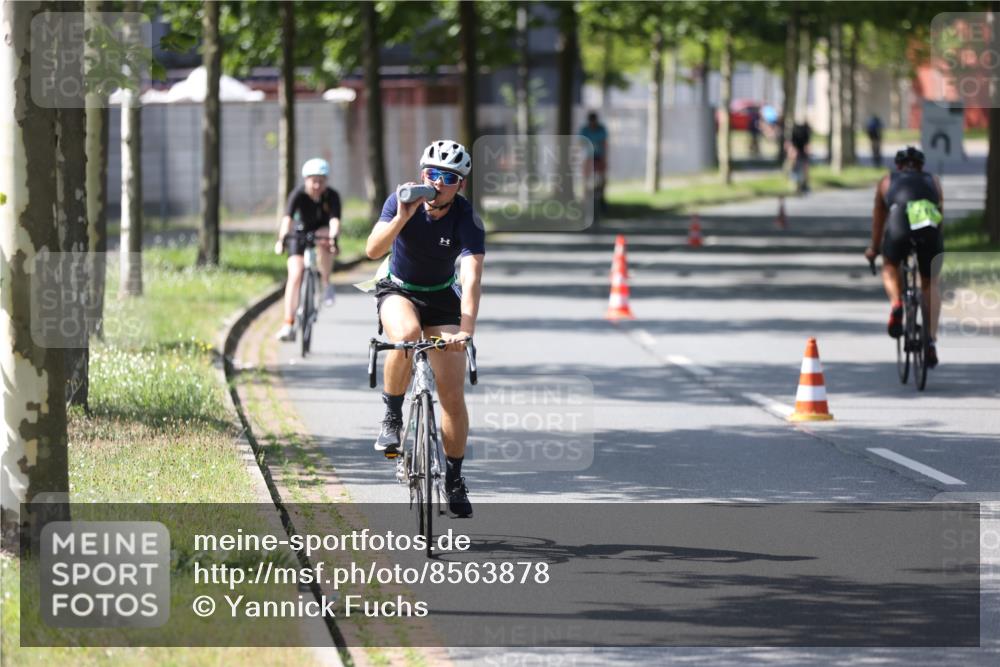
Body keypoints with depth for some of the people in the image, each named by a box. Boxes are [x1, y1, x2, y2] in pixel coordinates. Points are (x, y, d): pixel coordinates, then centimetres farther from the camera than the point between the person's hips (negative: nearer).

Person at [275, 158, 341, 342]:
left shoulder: (332, 196, -22)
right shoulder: (299, 194, -24)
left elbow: (335, 220, -36)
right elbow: (287, 217, -38)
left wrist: (333, 237, -57)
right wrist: (282, 238, -56)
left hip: (322, 230, 0)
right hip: (300, 234, 0)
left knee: (324, 238, -37)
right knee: (295, 275, -16)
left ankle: (326, 284, -16)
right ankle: (288, 324, -15)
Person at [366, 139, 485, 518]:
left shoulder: (467, 221, -23)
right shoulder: (401, 202, -19)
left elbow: (472, 279, -34)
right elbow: (373, 250, -28)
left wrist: (466, 330, -48)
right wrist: (402, 218, -43)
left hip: (441, 298, 1)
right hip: (398, 291, -1)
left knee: (453, 394, -7)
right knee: (407, 334, -38)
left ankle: (454, 478, 11)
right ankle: (392, 417, -17)